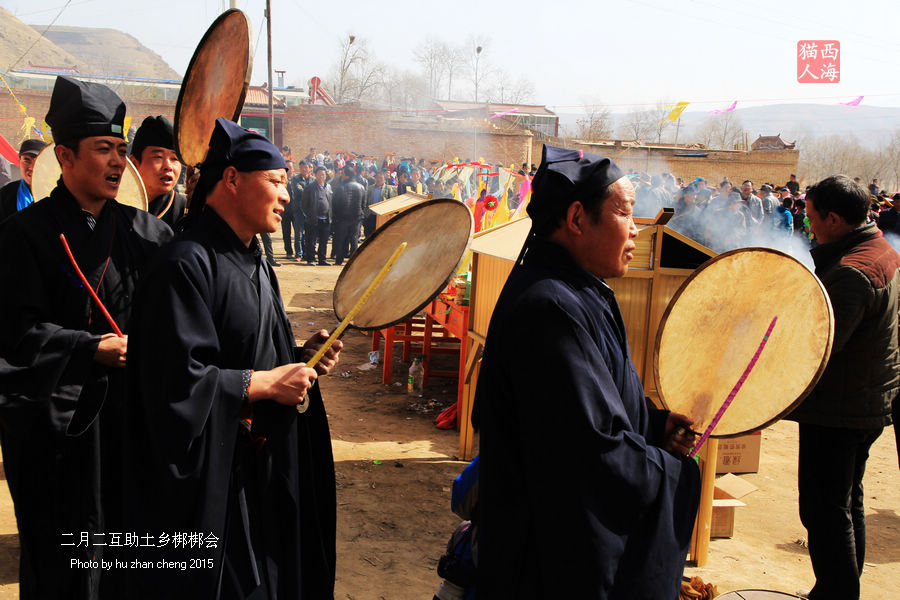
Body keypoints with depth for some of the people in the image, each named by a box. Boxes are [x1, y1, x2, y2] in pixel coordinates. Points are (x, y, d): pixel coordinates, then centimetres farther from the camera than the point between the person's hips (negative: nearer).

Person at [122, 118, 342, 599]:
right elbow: (178, 380, -27)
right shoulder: (186, 265, -20)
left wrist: (298, 358, 1)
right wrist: (267, 382, -18)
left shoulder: (254, 264, 11)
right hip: (207, 482, -9)